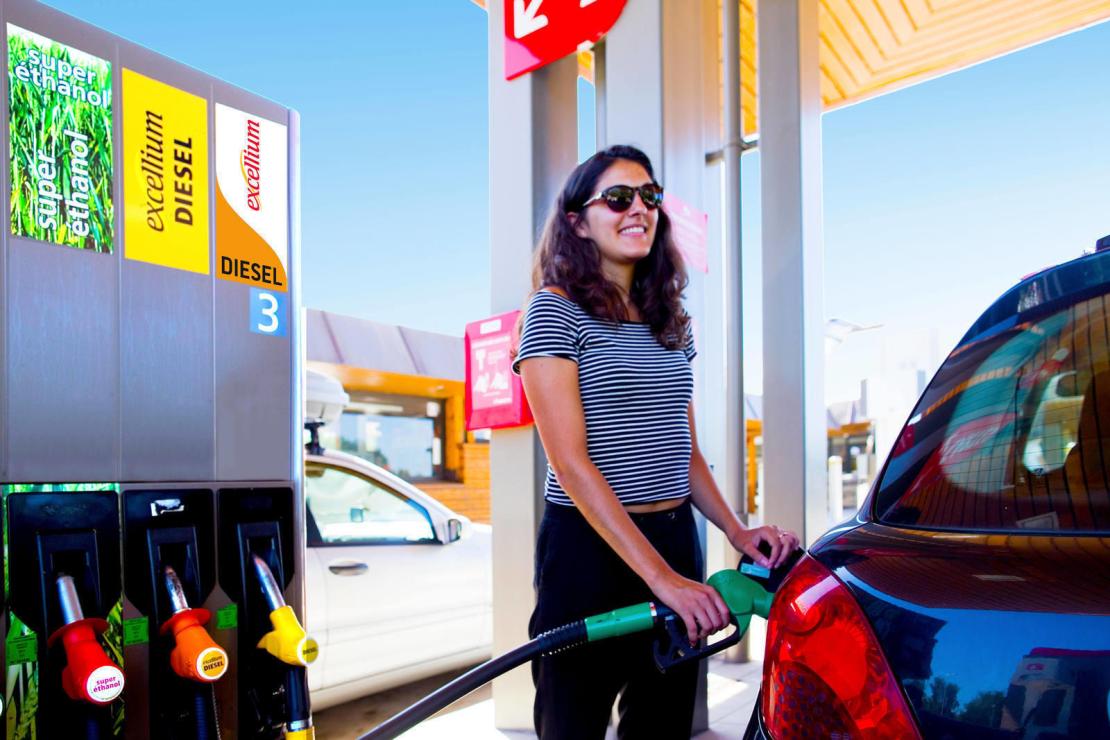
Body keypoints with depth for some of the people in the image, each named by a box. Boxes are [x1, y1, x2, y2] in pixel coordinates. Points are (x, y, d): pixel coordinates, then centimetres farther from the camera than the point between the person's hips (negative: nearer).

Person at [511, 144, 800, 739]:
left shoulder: (670, 322, 12)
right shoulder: (555, 311, -8)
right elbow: (571, 461, -17)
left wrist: (737, 532, 2)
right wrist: (659, 576, -21)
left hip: (676, 541, 6)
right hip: (589, 548, -6)